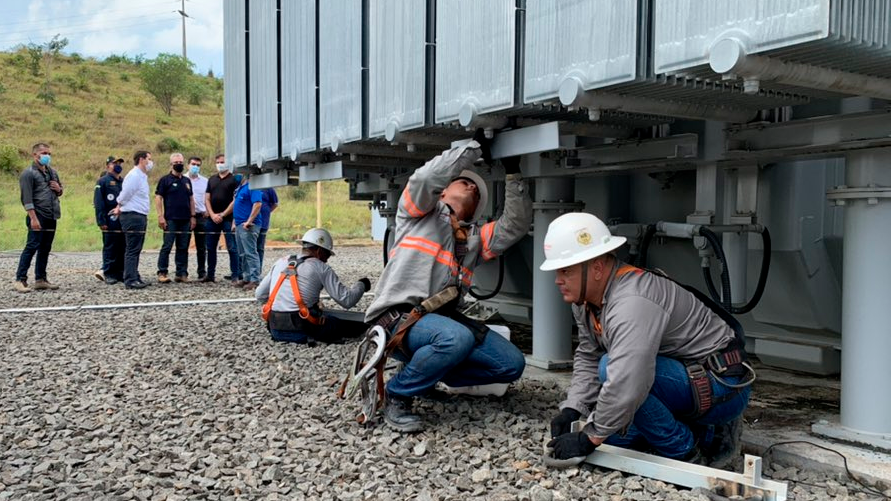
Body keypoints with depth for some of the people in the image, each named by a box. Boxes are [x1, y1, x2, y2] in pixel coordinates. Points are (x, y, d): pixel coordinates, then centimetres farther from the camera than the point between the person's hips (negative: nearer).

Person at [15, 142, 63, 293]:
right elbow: (27, 198, -12)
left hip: (51, 218, 7)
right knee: (32, 247, -9)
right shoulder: (28, 173, -5)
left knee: (45, 249, 9)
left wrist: (59, 189, 3)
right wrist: (33, 218, -19)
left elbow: (59, 191, 28)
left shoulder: (52, 172, 17)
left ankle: (40, 280, 15)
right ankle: (20, 280, -6)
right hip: (38, 217, -7)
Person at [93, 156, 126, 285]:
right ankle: (108, 274, 4)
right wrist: (101, 221, -15)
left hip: (124, 220, 7)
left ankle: (120, 273, 16)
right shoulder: (102, 182, -3)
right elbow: (98, 203, -8)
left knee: (122, 248, 9)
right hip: (110, 221, -6)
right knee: (110, 248, -2)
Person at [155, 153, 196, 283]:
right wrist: (160, 216, -12)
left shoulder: (187, 180, 16)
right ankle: (162, 273, -1)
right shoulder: (165, 180, 0)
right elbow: (158, 198, -4)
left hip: (185, 220, 5)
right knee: (167, 246, -6)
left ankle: (182, 273, 12)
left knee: (183, 248, 7)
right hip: (170, 219, -5)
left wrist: (192, 216, 12)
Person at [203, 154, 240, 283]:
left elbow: (236, 200, -7)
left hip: (228, 219, -5)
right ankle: (210, 274, 17)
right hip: (212, 219, 5)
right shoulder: (211, 179, 15)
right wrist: (212, 215, -4)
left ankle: (235, 275, -2)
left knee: (232, 248, -5)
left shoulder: (234, 179, -1)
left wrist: (223, 214, -10)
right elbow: (207, 199, 11)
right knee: (210, 247, 9)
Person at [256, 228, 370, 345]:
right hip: (304, 330, -6)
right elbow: (347, 301, -5)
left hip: (275, 330, 6)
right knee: (358, 326, 3)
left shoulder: (281, 262, 11)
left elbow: (259, 294, 14)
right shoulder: (320, 267, -3)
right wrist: (362, 284, 13)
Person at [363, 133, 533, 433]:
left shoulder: (475, 238, 23)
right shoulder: (421, 212, 9)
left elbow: (515, 226, 9)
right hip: (397, 318, -7)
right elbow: (428, 177, -12)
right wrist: (476, 147, -4)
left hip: (441, 318, 7)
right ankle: (397, 394, -11)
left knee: (512, 364, -5)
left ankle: (427, 375, 11)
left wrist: (512, 174, 5)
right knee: (457, 338, -37)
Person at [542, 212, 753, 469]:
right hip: (683, 378, 10)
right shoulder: (586, 297, 1)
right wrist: (571, 410, -5)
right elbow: (588, 358, 9)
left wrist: (590, 439, -28)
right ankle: (707, 434, 12)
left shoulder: (632, 303, -30)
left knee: (611, 368, -28)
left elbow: (626, 384, -39)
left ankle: (686, 453, -12)